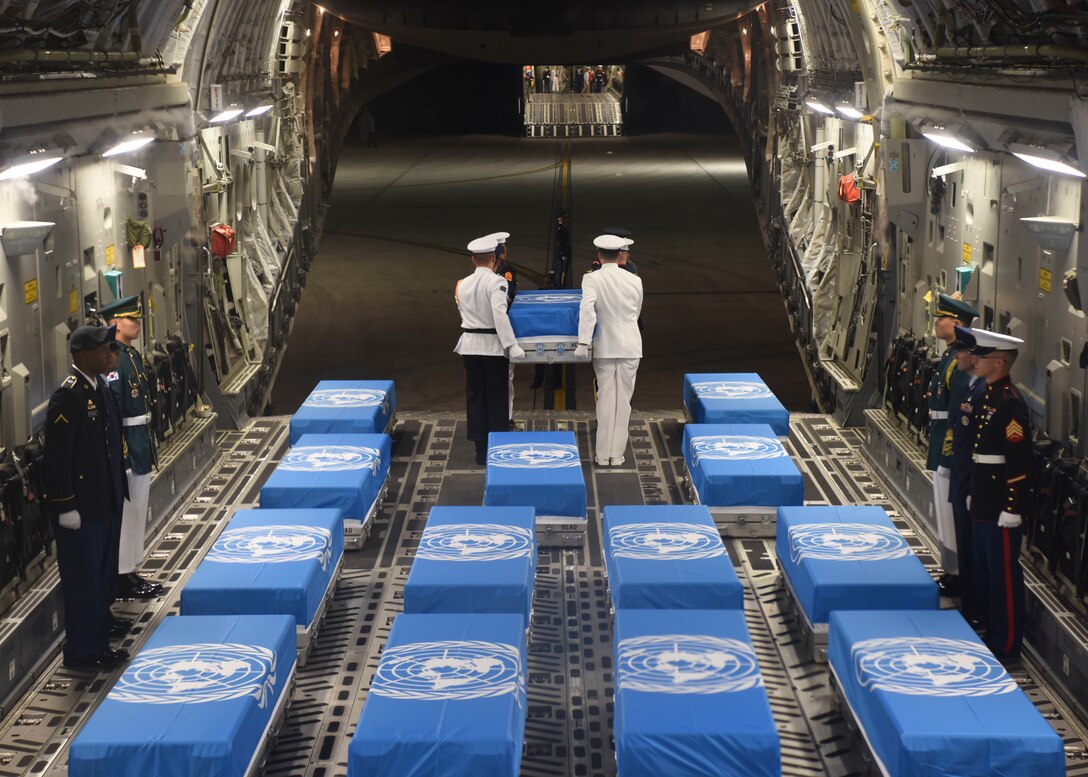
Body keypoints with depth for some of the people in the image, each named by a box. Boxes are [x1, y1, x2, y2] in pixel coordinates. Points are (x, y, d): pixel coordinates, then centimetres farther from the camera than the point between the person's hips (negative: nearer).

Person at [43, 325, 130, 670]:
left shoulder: (99, 388, 9)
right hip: (81, 508, -9)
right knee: (83, 581, 1)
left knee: (102, 578, 17)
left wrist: (117, 495, 17)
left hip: (103, 505, 9)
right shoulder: (68, 395, -19)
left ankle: (98, 644, 27)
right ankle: (81, 652, 12)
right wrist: (66, 507, -20)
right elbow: (57, 457, -20)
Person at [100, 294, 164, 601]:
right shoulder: (113, 360, -18)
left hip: (141, 446, 10)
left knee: (137, 510, 15)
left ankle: (131, 572, 24)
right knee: (126, 511, -2)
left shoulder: (133, 355, 12)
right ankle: (122, 578, 6)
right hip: (127, 446, -10)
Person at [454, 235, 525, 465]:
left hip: (470, 345, 4)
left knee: (475, 396, 10)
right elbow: (500, 315, -23)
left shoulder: (462, 285, 3)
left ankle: (481, 451, 13)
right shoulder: (497, 282, -14)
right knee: (497, 397, 5)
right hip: (494, 345, -4)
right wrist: (512, 346, -23)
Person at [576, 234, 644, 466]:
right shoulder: (635, 280, 1)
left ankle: (603, 455, 7)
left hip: (604, 348, -1)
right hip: (630, 347, 1)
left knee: (605, 400, 6)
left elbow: (587, 309, -22)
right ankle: (617, 455, 7)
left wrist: (583, 342, -24)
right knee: (623, 400, 6)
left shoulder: (591, 279, -8)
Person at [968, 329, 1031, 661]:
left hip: (1001, 508, -10)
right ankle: (993, 633, 30)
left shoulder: (1010, 404, -19)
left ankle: (1007, 644, 9)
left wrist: (1012, 508, -21)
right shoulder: (987, 397, 10)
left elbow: (1019, 461, -21)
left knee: (1004, 572, 0)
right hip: (983, 505, 10)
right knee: (984, 571, 18)